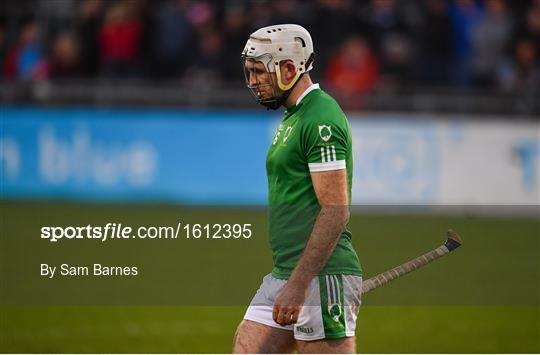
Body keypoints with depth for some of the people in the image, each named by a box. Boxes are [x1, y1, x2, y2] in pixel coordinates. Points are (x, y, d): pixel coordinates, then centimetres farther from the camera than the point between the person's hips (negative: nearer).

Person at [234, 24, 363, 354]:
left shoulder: (321, 119, -13)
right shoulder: (292, 118, 19)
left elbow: (336, 211, -20)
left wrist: (298, 285, -23)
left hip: (320, 277, -10)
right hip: (285, 275, 10)